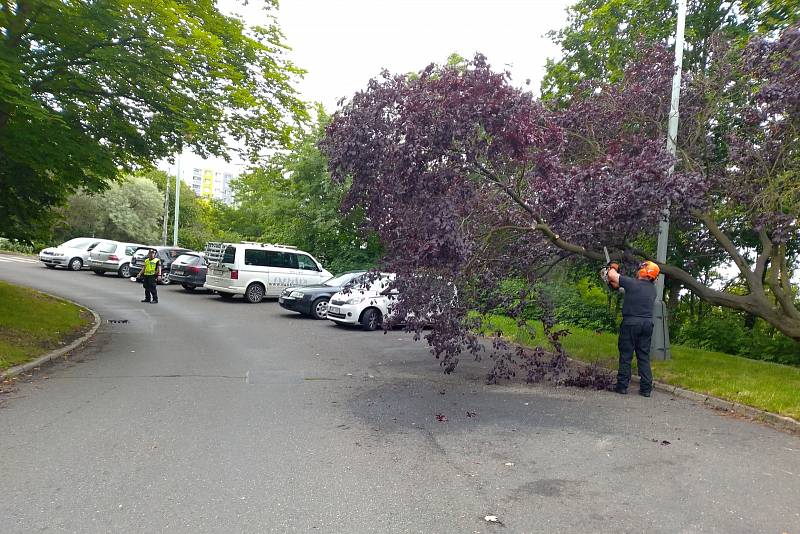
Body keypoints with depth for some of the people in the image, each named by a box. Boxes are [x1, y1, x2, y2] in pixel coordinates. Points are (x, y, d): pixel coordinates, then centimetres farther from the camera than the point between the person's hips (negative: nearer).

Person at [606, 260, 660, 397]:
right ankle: (646, 388, 8)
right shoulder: (652, 289, 9)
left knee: (626, 355, 3)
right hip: (647, 324, 5)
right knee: (644, 356, 9)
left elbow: (612, 275, -10)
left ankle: (622, 385, 6)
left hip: (631, 323, -5)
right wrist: (619, 286, 25)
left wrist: (613, 268, 11)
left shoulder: (633, 283, -11)